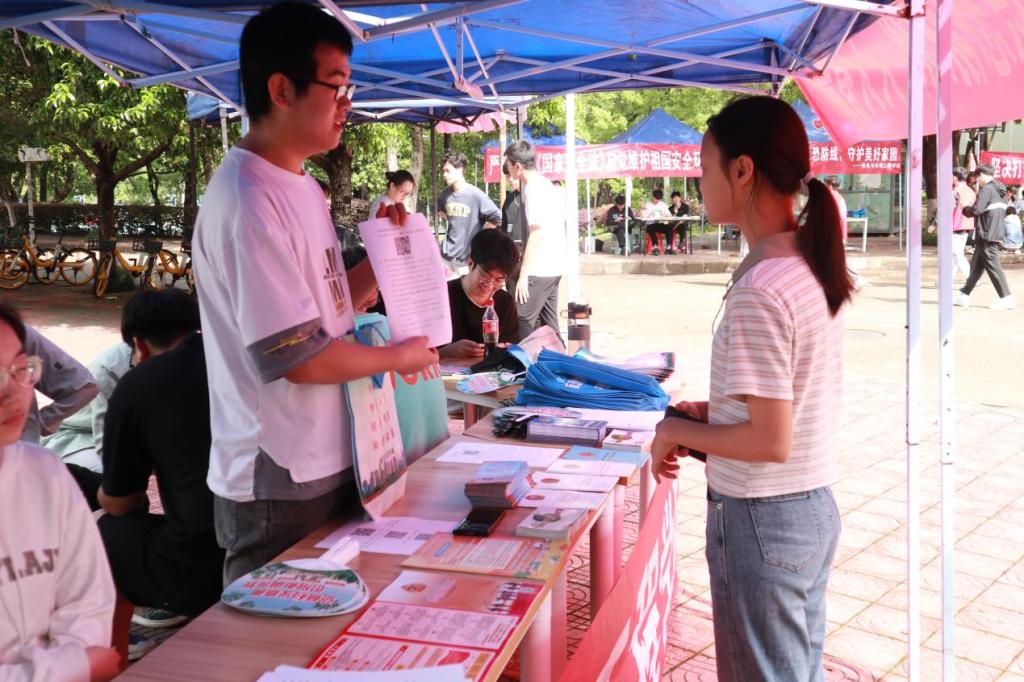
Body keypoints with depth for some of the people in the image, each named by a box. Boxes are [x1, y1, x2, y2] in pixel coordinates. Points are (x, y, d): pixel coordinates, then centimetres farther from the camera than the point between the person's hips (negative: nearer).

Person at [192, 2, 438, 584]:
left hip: (329, 463, 9)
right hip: (280, 484, -9)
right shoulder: (247, 205, -22)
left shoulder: (302, 187, 9)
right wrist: (396, 357, -9)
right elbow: (299, 357, -23)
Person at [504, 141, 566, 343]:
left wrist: (523, 275, -18)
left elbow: (537, 234, -19)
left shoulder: (534, 189, -13)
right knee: (548, 324, 12)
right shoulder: (548, 185, 14)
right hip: (554, 267, 10)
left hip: (539, 269, -9)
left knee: (522, 321, -7)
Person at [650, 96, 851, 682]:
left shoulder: (759, 289, -24)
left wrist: (677, 431, -10)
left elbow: (771, 441, -23)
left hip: (762, 521, -8)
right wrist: (717, 412, 11)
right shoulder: (816, 263, 3)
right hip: (816, 507, 8)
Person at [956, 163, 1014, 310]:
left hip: (987, 235, -9)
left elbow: (976, 210, -21)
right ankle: (965, 295, 20)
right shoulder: (999, 190, 15)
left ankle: (1006, 298, -7)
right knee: (976, 265, 14)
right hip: (996, 234, 9)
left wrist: (965, 209, 1)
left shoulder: (987, 189, -13)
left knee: (993, 266, -6)